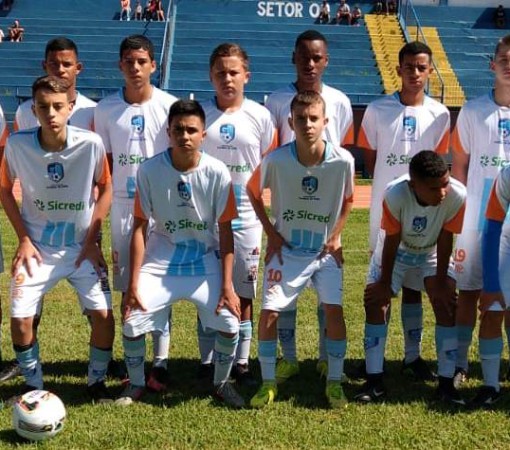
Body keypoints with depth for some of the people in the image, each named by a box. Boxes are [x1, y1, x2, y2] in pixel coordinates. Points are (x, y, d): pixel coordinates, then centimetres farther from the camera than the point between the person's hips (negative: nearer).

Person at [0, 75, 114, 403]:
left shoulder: (91, 144, -18)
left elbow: (105, 188, -2)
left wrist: (92, 239, -6)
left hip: (82, 246, 0)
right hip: (36, 246, 1)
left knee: (103, 314, -9)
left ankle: (97, 381, 17)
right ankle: (33, 384, 19)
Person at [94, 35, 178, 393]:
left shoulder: (170, 106, -3)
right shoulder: (105, 109, 3)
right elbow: (105, 164, 9)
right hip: (123, 209, 2)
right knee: (128, 288, 6)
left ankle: (161, 364, 8)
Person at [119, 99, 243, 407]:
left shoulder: (217, 172, -13)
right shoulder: (150, 170, -13)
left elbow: (225, 230, -8)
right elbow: (140, 227, -7)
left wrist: (227, 286, -11)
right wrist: (133, 283, -10)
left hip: (206, 263, 0)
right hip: (160, 262, 0)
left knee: (229, 322, -11)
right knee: (133, 323, -9)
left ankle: (222, 383, 19)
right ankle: (136, 385, 20)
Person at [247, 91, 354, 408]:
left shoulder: (343, 160, -18)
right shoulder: (276, 160, -19)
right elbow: (253, 191, 1)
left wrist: (335, 236, -2)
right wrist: (271, 233, -2)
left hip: (326, 251, 0)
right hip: (286, 250, 0)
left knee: (334, 311, -9)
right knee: (269, 313, -7)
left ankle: (335, 381, 9)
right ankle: (268, 382, 10)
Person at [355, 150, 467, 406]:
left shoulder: (457, 195, -36)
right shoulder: (395, 194, -39)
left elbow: (445, 239, -22)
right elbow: (391, 241, -26)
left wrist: (440, 282, -15)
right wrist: (385, 283, -16)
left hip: (433, 252, 1)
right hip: (397, 250, 0)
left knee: (446, 302, -13)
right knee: (375, 299, -10)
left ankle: (446, 383, -4)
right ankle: (374, 381, -2)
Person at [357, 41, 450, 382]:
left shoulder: (439, 114, 2)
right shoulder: (377, 110, -2)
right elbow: (370, 159, 5)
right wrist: (390, 186, 0)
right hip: (384, 210, -1)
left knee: (414, 283, 9)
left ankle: (413, 355, 18)